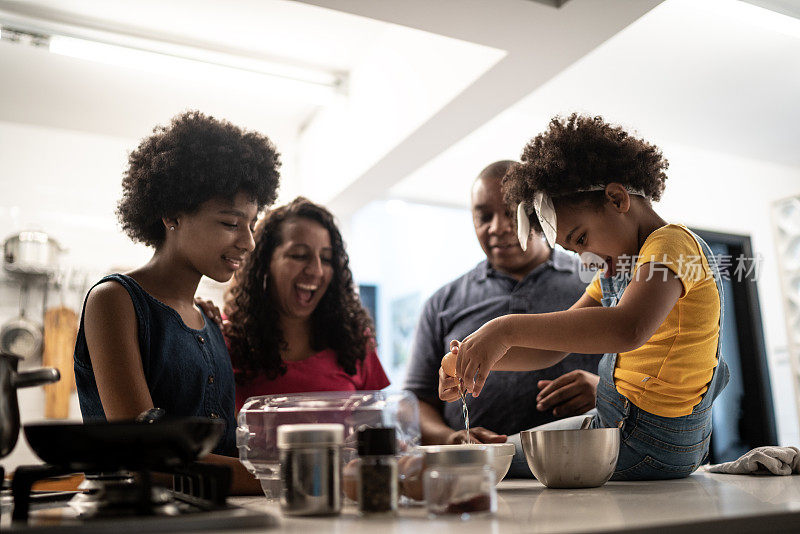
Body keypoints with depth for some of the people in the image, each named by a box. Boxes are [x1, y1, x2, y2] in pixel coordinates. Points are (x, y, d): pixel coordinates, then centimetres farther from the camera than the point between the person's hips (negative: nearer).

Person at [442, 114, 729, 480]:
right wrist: (478, 359, -11)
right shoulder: (619, 269, 11)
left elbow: (628, 329, -40)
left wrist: (508, 329, -39)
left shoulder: (672, 243, -19)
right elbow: (554, 343, 5)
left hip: (647, 446, -9)